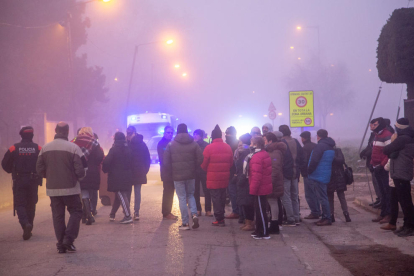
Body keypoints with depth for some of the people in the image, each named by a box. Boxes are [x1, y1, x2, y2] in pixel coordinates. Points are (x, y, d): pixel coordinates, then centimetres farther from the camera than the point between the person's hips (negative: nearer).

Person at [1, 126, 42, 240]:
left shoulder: (14, 148, -3)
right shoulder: (38, 148, -2)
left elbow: (5, 164, 1)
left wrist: (12, 171, 20)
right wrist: (39, 175, 15)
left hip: (19, 181, -1)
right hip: (33, 181, 2)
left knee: (20, 204, 0)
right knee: (31, 204, 13)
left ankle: (25, 224, -22)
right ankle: (29, 225, 19)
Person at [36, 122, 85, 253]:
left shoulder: (45, 148, 0)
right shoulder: (74, 148, -12)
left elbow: (39, 169, 3)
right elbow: (81, 171, -14)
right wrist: (80, 176, 9)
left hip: (52, 189, 4)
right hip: (70, 188, -3)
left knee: (58, 215, 11)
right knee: (75, 212, 10)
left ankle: (61, 244, 11)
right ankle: (69, 240, -2)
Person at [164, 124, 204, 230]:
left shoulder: (171, 145, -3)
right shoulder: (193, 144, 0)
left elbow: (166, 161, -4)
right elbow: (200, 159, -5)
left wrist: (173, 170, 10)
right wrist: (193, 168, 9)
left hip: (177, 176, -2)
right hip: (191, 175, 2)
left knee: (182, 198, 3)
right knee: (190, 195, 18)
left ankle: (185, 223, 2)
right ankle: (194, 214, -4)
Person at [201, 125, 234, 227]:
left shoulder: (209, 148, -12)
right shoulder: (228, 147, 3)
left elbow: (204, 164, -8)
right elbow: (231, 163, 6)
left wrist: (207, 170, 12)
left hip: (213, 178, -5)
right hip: (224, 177, 5)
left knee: (216, 198, 1)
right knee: (222, 197, 16)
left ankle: (219, 219, 0)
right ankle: (221, 217, 23)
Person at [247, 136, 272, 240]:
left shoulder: (256, 157, -20)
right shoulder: (265, 154, 13)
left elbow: (256, 176, -24)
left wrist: (253, 189, -18)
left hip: (259, 188, -10)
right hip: (265, 187, 10)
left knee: (260, 211, -3)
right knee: (260, 210, 17)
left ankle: (264, 233, 2)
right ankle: (259, 231, 26)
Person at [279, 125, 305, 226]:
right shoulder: (296, 142, 7)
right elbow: (302, 158, 10)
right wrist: (298, 169, 14)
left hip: (285, 173, -7)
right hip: (295, 173, 7)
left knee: (286, 197, -2)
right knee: (295, 196, 15)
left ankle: (290, 219, -4)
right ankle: (296, 218, 17)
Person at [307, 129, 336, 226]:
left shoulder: (320, 146, -15)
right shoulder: (331, 147, 14)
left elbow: (314, 161, -21)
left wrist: (309, 172, -7)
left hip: (319, 176, -9)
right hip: (326, 176, 9)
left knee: (322, 197, -6)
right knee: (323, 197, 15)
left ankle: (327, 218, -6)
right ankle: (325, 217, 18)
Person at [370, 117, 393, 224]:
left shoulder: (387, 135, -13)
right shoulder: (377, 136, 16)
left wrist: (381, 165, -21)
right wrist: (372, 164, 13)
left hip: (384, 169, -9)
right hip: (377, 169, 9)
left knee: (387, 192, -5)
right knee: (382, 192, 13)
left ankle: (389, 214, -1)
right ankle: (383, 214, 18)